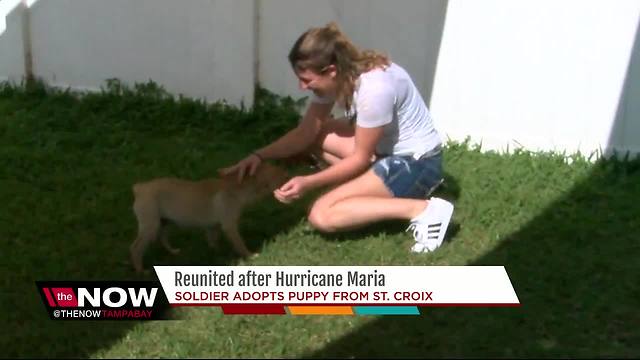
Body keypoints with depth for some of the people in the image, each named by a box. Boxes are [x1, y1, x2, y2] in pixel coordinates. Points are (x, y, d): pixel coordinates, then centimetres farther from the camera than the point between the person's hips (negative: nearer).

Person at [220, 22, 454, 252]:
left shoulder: (374, 88, -31)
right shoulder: (333, 78, -6)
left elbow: (360, 158, -21)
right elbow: (305, 132, 0)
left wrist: (308, 182, -24)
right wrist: (259, 155, -13)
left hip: (416, 163, -9)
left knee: (321, 216, -17)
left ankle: (422, 209, -15)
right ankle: (387, 188, 6)